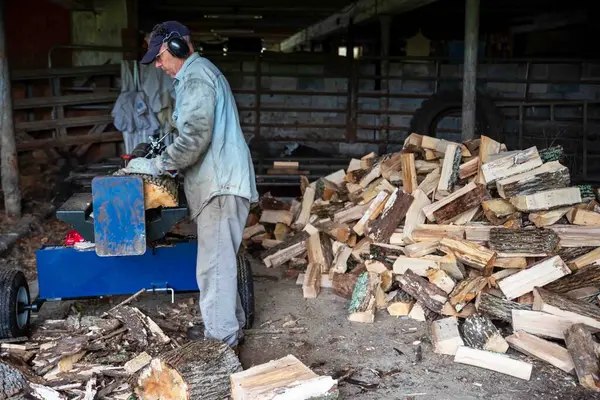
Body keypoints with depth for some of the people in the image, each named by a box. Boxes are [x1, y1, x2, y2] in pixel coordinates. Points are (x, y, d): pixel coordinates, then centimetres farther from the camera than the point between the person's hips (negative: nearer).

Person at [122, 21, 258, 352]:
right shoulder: (199, 74, 22)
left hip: (220, 185, -11)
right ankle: (229, 323, 28)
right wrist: (167, 162, 16)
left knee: (214, 263, -5)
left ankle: (221, 337, 3)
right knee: (220, 259, 17)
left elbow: (194, 137, -22)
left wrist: (156, 165, -13)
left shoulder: (196, 76, -11)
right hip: (218, 181, 11)